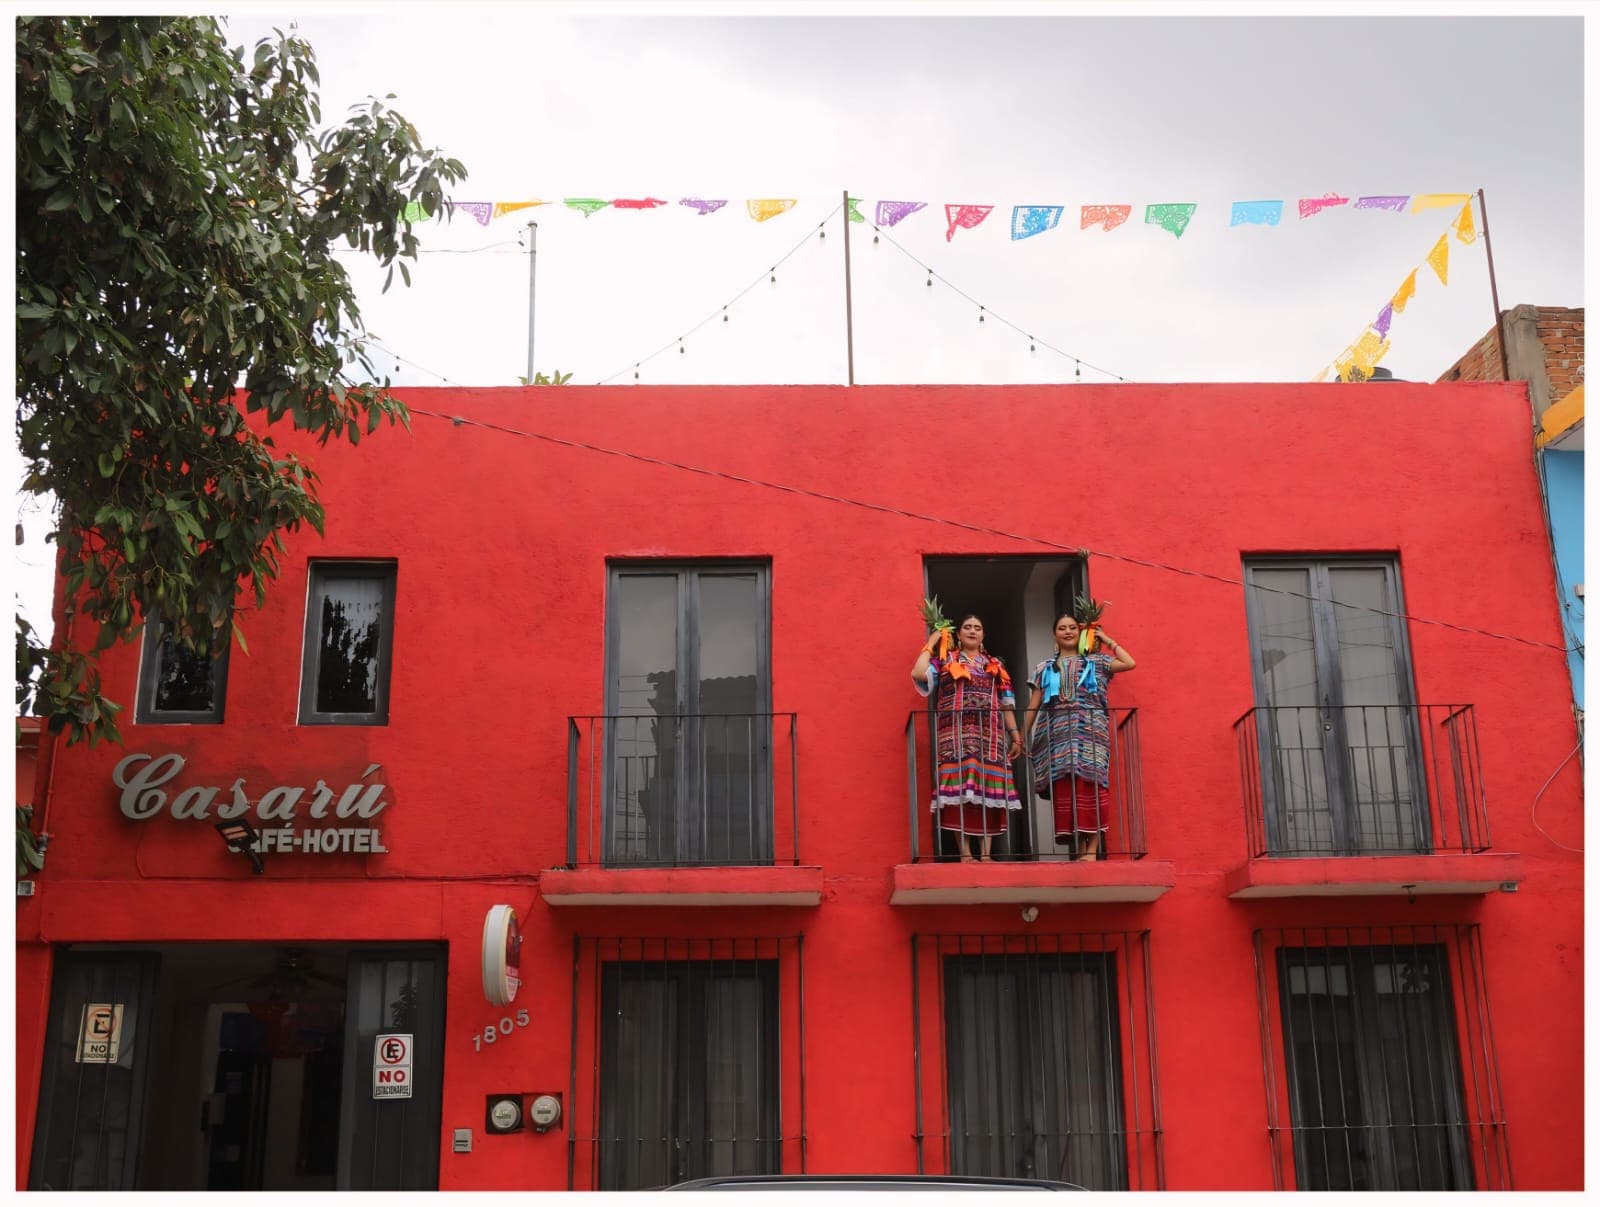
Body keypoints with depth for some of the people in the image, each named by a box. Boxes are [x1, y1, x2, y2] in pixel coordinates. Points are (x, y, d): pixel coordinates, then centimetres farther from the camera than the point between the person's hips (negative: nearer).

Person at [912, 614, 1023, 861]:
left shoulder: (995, 665, 20)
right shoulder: (945, 660, 12)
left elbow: (1006, 704, 17)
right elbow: (919, 674, -7)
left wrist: (1015, 735, 9)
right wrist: (931, 643, 4)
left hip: (989, 734, 3)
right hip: (956, 733, -3)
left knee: (989, 788, -4)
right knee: (958, 785, -12)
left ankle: (986, 852, -3)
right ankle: (965, 852, -11)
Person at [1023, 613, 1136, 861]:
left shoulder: (1095, 661, 16)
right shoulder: (1044, 669, 20)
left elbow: (1129, 663, 4)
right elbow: (1033, 706, 16)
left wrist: (1108, 641, 14)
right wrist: (1022, 736, 9)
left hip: (1090, 731, -2)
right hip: (1059, 734, 2)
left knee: (1091, 785, -14)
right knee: (1064, 789, -6)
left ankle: (1092, 848, -15)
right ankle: (1078, 848, -3)